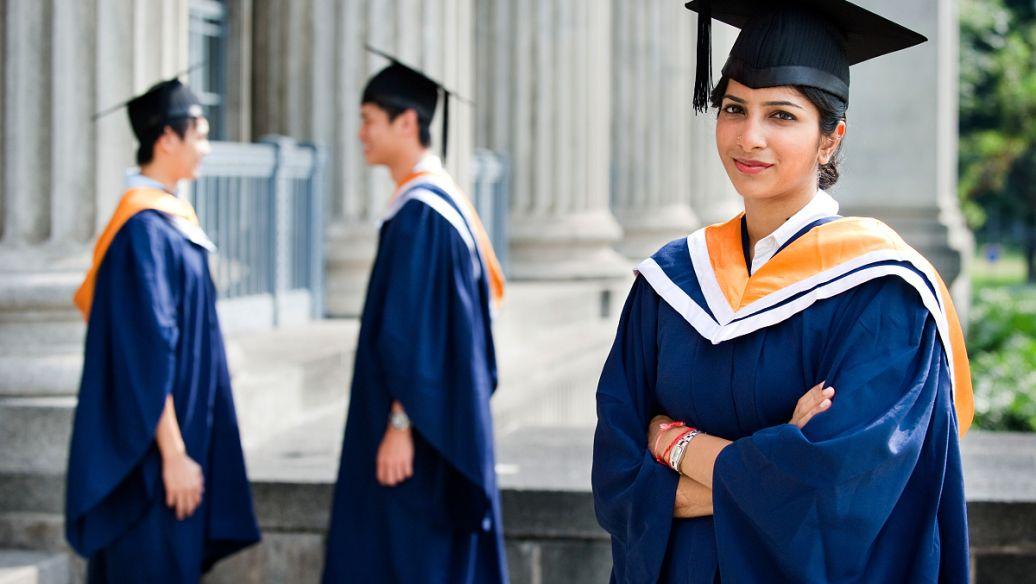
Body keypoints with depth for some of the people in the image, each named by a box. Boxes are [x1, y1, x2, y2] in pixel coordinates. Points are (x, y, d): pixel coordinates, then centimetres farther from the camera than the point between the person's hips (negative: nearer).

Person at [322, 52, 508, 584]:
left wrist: (401, 424, -22)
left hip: (421, 432, -10)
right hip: (444, 423, 10)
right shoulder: (444, 201, 13)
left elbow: (418, 328, -22)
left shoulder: (420, 212, -17)